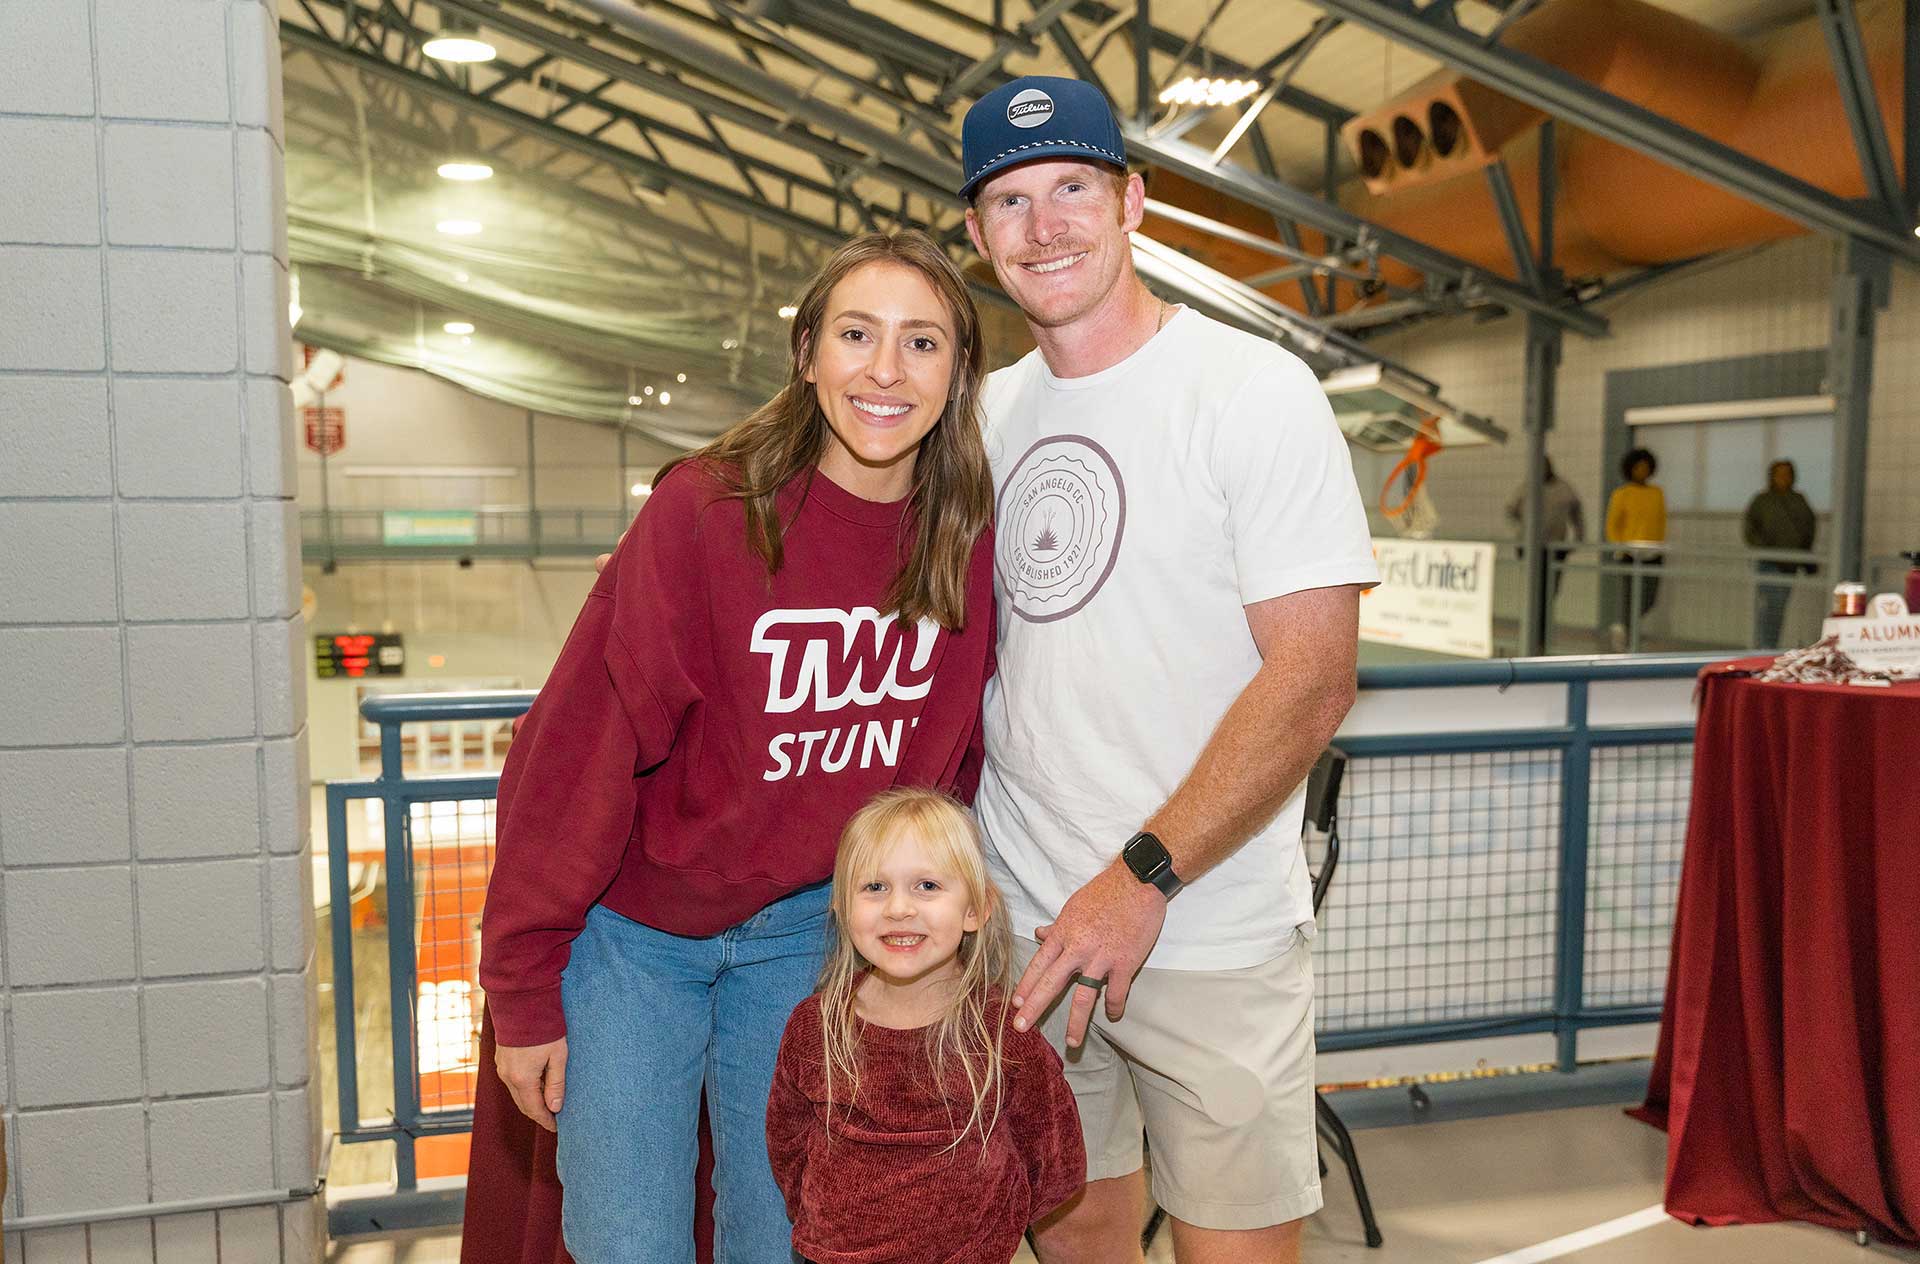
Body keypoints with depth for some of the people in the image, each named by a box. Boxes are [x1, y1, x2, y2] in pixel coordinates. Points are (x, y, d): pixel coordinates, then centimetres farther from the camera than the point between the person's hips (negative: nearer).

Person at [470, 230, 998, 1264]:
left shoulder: (971, 544, -8)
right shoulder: (704, 509, -20)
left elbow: (952, 762, 5)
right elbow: (577, 750, -17)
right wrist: (523, 992, -13)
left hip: (808, 927, 3)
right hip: (635, 929, -3)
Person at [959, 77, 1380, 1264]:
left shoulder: (1254, 390, -10)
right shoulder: (991, 410, 8)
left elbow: (1314, 680, -16)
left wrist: (1142, 876, -21)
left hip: (1206, 932, -5)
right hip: (1019, 918, 5)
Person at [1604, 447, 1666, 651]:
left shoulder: (1657, 493, 12)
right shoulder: (1621, 494, -1)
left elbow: (1661, 523, 17)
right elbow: (1612, 525, -2)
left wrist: (1661, 546, 10)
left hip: (1652, 556, 5)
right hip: (1630, 554, -5)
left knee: (1649, 600, 3)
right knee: (1629, 596, -7)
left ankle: (1619, 629, 25)